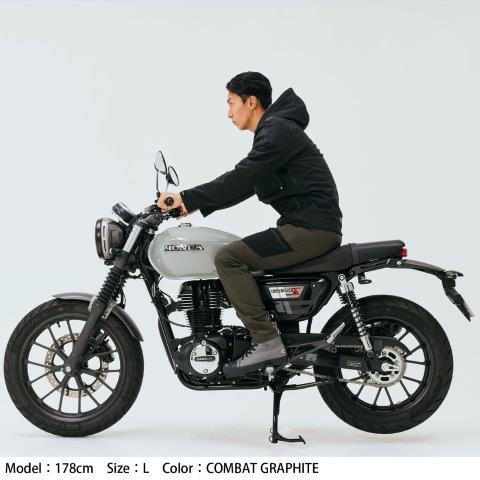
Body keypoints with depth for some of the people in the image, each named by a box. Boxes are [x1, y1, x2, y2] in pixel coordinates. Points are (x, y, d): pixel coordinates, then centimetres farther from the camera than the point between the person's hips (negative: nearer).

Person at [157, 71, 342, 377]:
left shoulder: (278, 131, -11)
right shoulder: (274, 131, 21)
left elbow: (241, 179, -21)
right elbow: (244, 186, 24)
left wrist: (187, 197, -19)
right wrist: (195, 205, 18)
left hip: (312, 227, -11)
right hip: (308, 226, 11)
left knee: (228, 258, -18)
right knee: (242, 258, 23)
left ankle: (267, 343, -17)